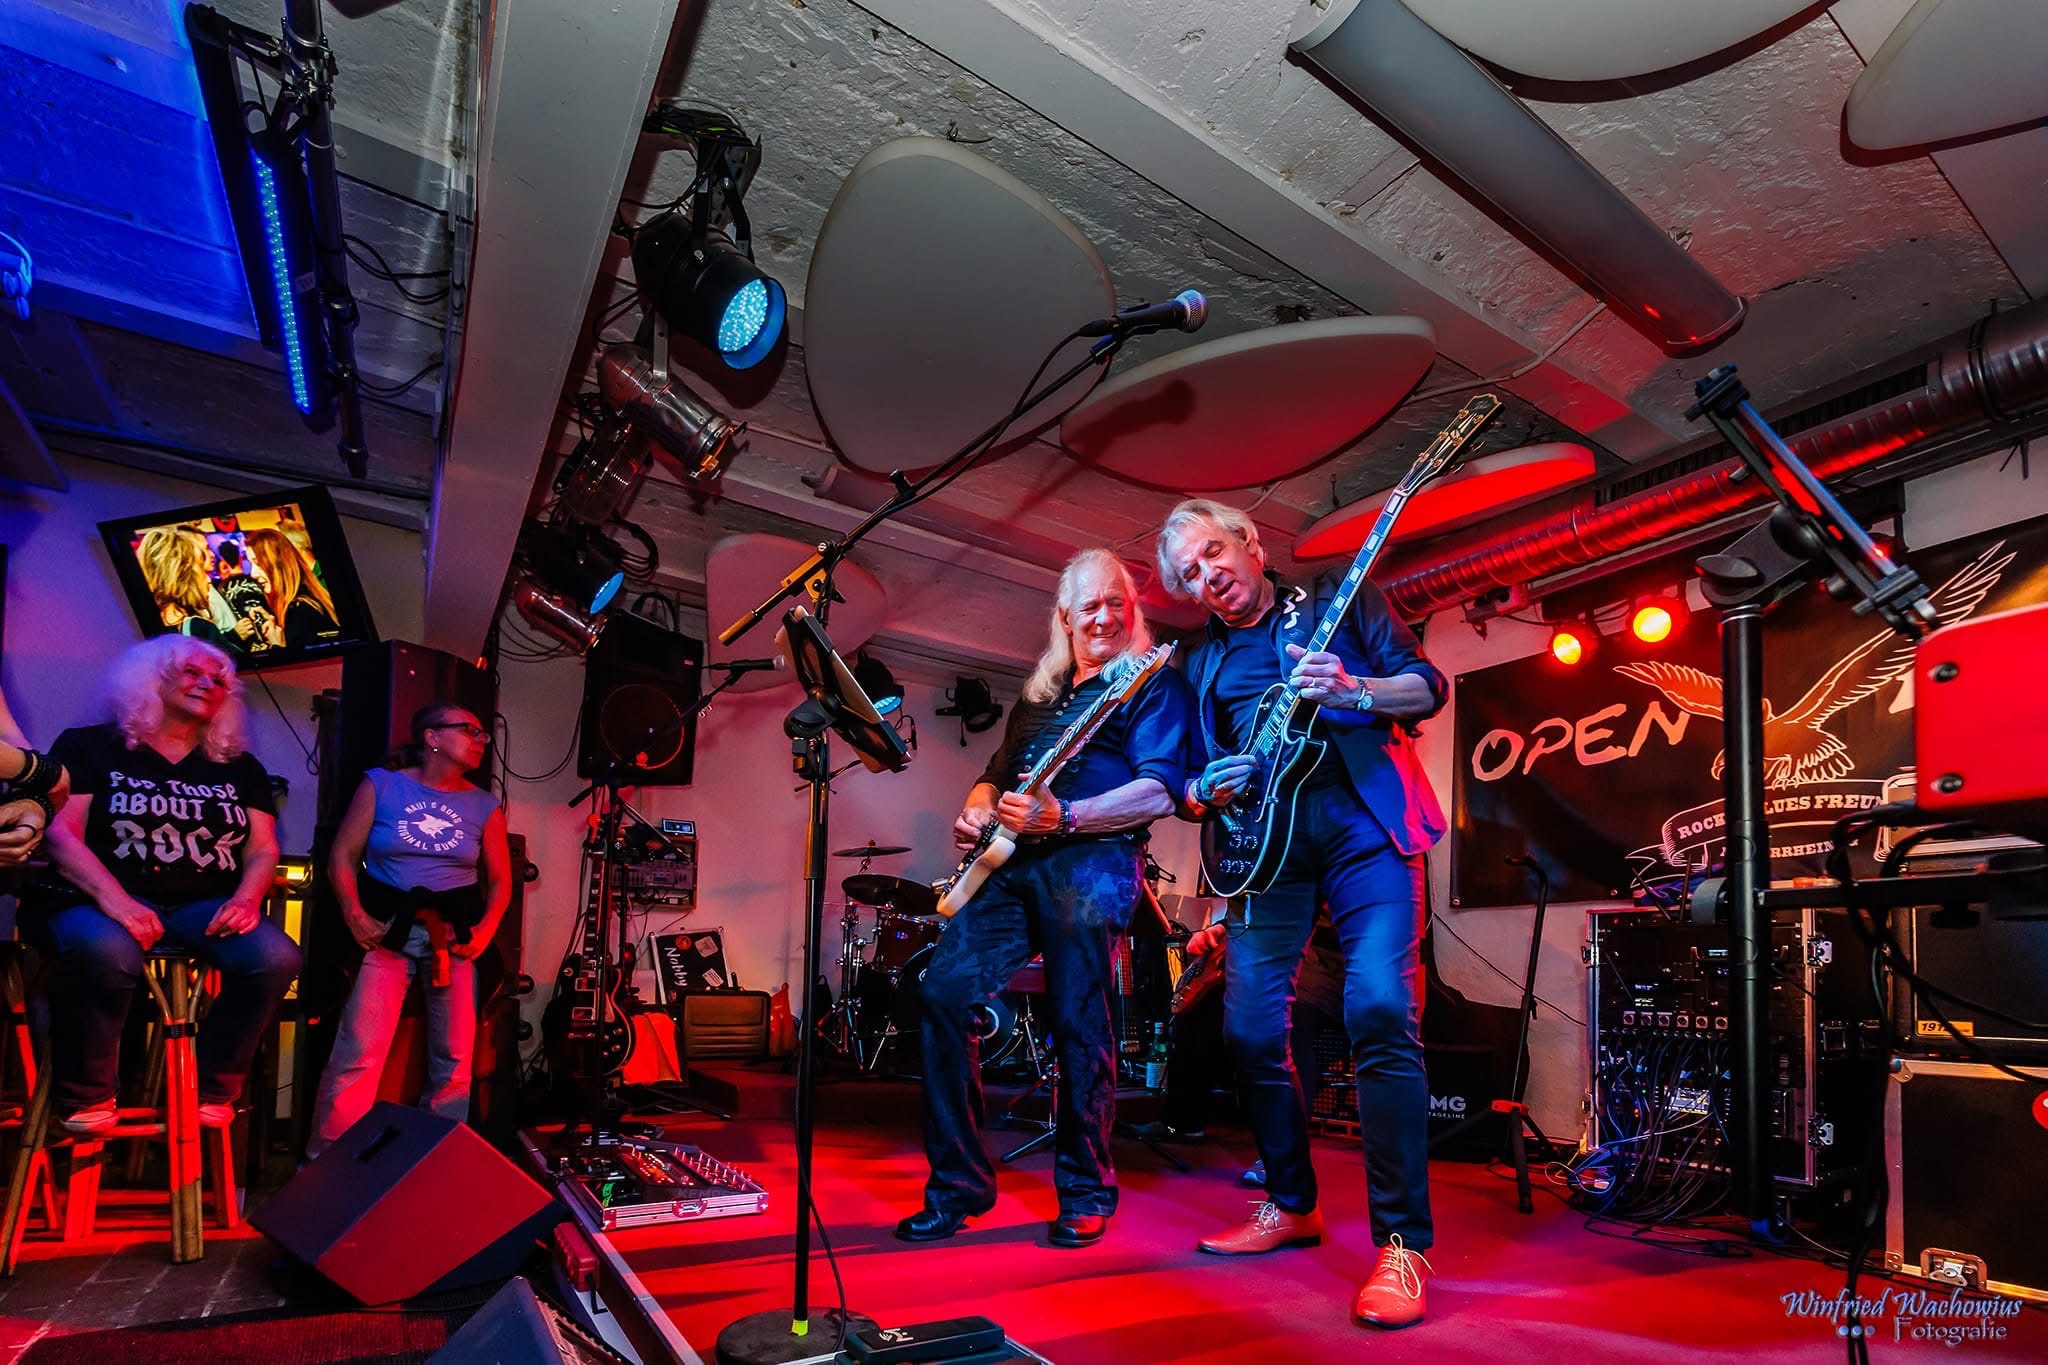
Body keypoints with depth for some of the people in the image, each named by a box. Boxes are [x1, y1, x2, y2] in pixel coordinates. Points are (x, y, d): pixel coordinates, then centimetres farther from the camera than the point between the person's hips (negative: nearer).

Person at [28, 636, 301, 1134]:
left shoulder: (239, 768, 18)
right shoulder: (89, 747, 8)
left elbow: (263, 849, 12)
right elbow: (60, 834, -4)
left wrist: (247, 898, -12)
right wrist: (113, 898, -23)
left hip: (205, 905, 3)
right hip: (97, 898, -3)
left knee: (276, 958, -27)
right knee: (106, 953, -40)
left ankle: (212, 1092, -8)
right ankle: (85, 1099, -15)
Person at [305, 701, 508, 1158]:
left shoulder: (484, 806, 7)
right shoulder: (381, 785, 1)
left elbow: (500, 880, 11)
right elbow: (342, 855, 2)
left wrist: (484, 932, -4)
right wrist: (355, 915, -11)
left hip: (454, 934, 3)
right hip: (388, 929, -2)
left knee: (454, 1062, 3)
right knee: (358, 1054, -12)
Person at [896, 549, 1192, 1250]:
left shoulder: (1153, 685, 4)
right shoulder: (1038, 696, 25)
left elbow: (1159, 793, -9)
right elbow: (995, 774, 31)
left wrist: (1062, 816, -20)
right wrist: (976, 812, 7)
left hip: (1089, 859, -6)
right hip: (1009, 863, 6)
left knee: (1078, 1024, -7)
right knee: (944, 993, -6)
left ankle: (1086, 1194, 13)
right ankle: (959, 1184, 5)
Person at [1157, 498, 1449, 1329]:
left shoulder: (1342, 603, 9)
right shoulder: (1202, 664, 19)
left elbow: (1428, 687, 2)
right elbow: (1187, 783, 20)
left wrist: (1351, 690, -18)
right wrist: (1203, 793, -5)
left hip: (1363, 823, -4)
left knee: (1379, 1010, -19)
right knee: (1250, 1028, 0)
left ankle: (1402, 1244, -10)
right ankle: (1292, 1205, 22)